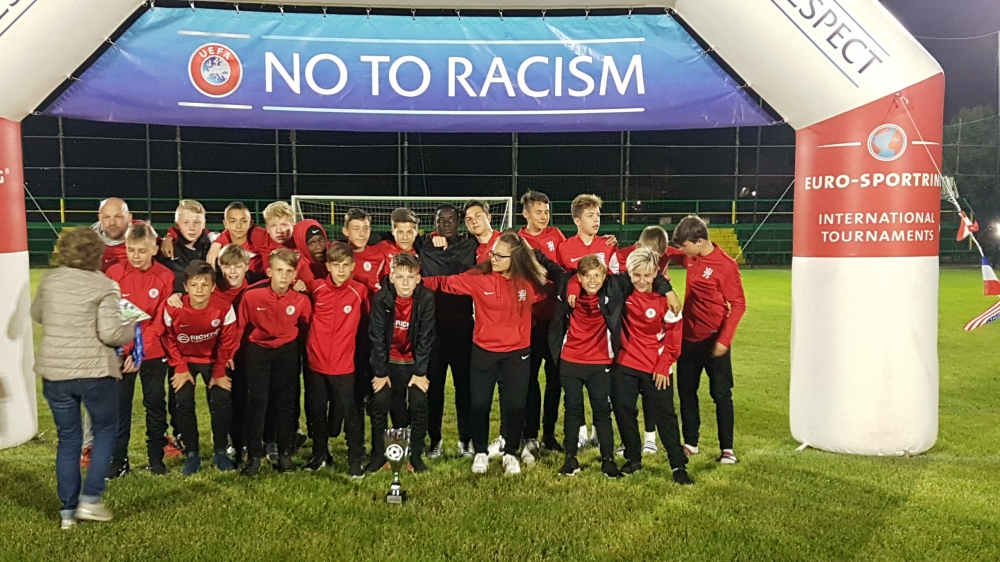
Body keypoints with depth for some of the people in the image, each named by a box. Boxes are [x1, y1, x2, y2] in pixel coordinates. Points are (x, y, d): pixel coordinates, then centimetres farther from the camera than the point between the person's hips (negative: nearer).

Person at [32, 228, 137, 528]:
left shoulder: (50, 280, 3)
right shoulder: (104, 286, -12)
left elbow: (36, 315, 19)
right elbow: (110, 334, -18)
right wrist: (131, 328, 0)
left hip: (54, 372, 4)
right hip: (94, 372, -4)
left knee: (68, 439, 14)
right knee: (106, 430, 16)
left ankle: (68, 511, 19)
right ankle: (90, 499, 10)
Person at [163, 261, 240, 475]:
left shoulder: (224, 310, -24)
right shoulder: (173, 310, -23)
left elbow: (227, 342, -11)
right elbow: (170, 340, -7)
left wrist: (219, 373, -7)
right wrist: (180, 368, -6)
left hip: (212, 359, 0)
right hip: (184, 360, 0)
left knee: (222, 401, -12)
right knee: (183, 403, -12)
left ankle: (220, 452, 5)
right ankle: (192, 454, 5)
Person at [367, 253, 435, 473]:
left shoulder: (426, 298, -19)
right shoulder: (381, 298, -19)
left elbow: (426, 337, -15)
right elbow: (377, 336, -14)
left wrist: (420, 371, -14)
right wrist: (380, 372, -13)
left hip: (415, 361, 0)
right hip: (388, 360, 0)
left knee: (419, 404, -9)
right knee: (380, 403, -7)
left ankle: (416, 455, 7)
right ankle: (378, 454, 8)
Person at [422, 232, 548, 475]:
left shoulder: (529, 282, -5)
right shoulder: (478, 277, -10)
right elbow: (447, 283, -11)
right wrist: (419, 281, -22)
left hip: (517, 353, 1)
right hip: (484, 351, 0)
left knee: (514, 405, 6)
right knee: (480, 404, 6)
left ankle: (510, 454, 25)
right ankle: (480, 453, 25)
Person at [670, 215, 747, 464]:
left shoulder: (726, 265, -17)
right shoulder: (691, 259, 3)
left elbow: (738, 304, -15)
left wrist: (724, 339, -20)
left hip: (714, 340, -7)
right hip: (689, 338, 7)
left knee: (721, 395, 1)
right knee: (686, 391, 13)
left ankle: (727, 449, 10)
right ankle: (690, 443, 26)